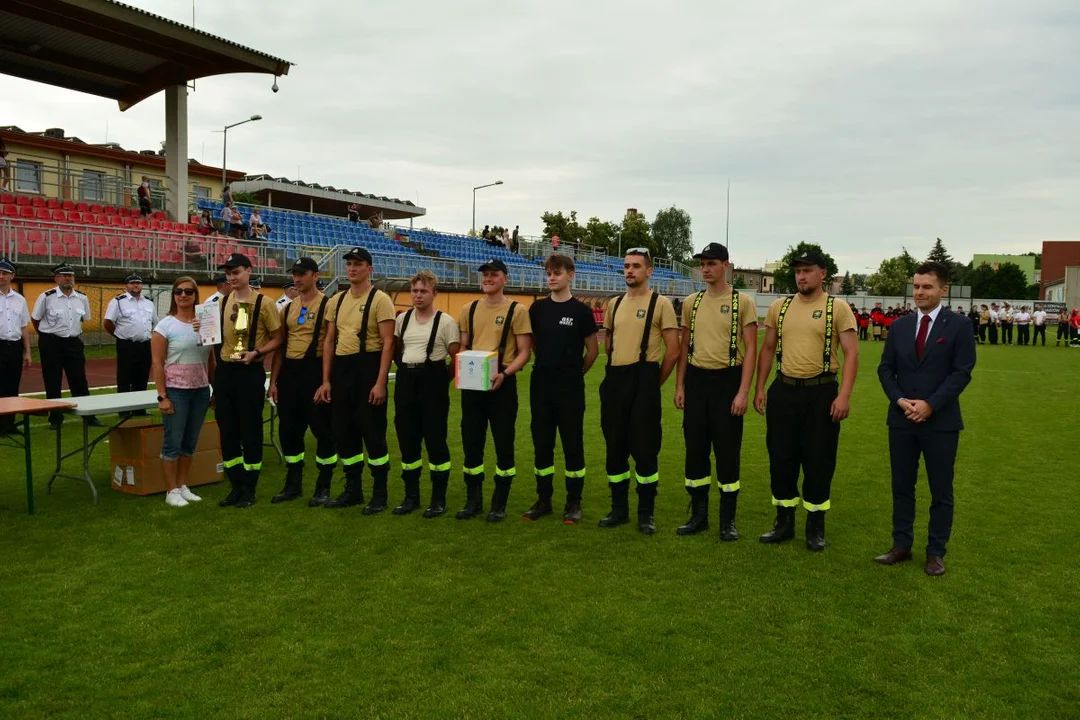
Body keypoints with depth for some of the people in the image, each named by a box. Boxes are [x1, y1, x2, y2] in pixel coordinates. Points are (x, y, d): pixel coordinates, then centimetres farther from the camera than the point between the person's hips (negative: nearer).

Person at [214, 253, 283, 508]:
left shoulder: (263, 303, -6)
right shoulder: (222, 303, 9)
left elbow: (277, 339, -4)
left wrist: (257, 352, -19)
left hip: (250, 371, -5)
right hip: (224, 371, 5)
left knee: (250, 429, 2)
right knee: (227, 429, 10)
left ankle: (249, 488, 13)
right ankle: (235, 485, 22)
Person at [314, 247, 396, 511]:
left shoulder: (380, 299, -8)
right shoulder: (337, 300, 12)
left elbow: (388, 342, -12)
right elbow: (329, 341, 15)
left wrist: (381, 382, -18)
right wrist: (326, 380, 9)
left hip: (368, 367, -7)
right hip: (341, 369, 7)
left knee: (372, 431, -1)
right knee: (343, 431, 12)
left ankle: (380, 494, 12)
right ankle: (353, 489, 26)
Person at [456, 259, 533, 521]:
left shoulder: (516, 310, -4)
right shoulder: (469, 309, 10)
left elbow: (524, 352, -5)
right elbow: (463, 347, 16)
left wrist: (505, 373, -20)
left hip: (501, 384, -4)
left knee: (503, 444, 3)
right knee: (471, 443, 10)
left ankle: (499, 504, 16)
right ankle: (473, 501, 24)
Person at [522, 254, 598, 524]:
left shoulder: (581, 310, -4)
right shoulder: (537, 308, 6)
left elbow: (593, 350, 1)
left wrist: (575, 373, 8)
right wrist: (548, 366, 12)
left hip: (570, 388, -3)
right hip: (540, 384, 4)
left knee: (572, 444, 2)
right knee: (541, 444, 8)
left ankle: (574, 502, 13)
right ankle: (543, 500, 19)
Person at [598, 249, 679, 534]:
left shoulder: (661, 303, -5)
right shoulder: (614, 304, 12)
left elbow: (673, 351, -6)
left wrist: (654, 383, -2)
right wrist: (616, 374, 14)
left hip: (643, 380, -5)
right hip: (614, 380, 6)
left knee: (644, 448, -1)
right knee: (615, 447, 10)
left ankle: (646, 513, 12)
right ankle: (619, 509, 22)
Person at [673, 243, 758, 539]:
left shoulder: (743, 301, -4)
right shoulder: (692, 302, 9)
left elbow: (750, 349, -6)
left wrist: (743, 391, -13)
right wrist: (679, 386, 7)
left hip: (727, 380, -4)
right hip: (696, 380, 4)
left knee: (727, 450, 2)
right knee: (695, 448, 8)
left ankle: (728, 519, 15)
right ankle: (699, 515, 21)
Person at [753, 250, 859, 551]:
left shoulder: (838, 308, -4)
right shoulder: (779, 306, 7)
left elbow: (851, 353, -7)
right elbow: (768, 348, 13)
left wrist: (844, 395, -17)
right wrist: (759, 388, 6)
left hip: (820, 392, -3)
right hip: (783, 391, 3)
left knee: (818, 461, 5)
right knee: (781, 458, 9)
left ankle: (816, 527, 20)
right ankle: (784, 522, 24)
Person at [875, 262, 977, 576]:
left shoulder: (958, 325, -3)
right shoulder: (901, 326, 9)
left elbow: (962, 372, -9)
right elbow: (885, 368, 8)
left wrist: (930, 404, -16)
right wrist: (900, 400, -9)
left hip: (941, 421, -4)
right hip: (902, 420, 4)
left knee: (940, 491, 6)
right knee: (902, 486, 10)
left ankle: (936, 553, 16)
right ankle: (901, 545, 21)